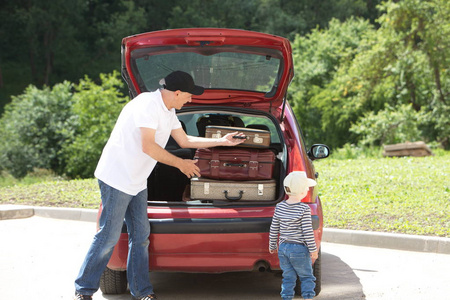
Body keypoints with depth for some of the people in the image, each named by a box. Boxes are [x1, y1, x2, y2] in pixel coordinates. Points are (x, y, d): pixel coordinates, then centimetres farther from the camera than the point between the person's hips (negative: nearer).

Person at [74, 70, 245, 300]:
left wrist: (222, 141, 24)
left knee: (140, 236, 9)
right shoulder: (148, 104, -19)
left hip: (137, 182, 10)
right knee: (108, 236, -6)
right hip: (116, 178, -10)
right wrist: (180, 163, -14)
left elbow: (184, 141, 24)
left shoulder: (168, 112, 12)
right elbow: (148, 146, -23)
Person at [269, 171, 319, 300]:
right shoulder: (304, 209, -14)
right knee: (306, 277, 9)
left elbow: (274, 229, 7)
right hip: (299, 248, -5)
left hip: (283, 247, 5)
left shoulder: (279, 207, 1)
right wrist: (313, 249, -7)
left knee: (288, 277, 13)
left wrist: (272, 245, 18)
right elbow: (307, 231, -14)